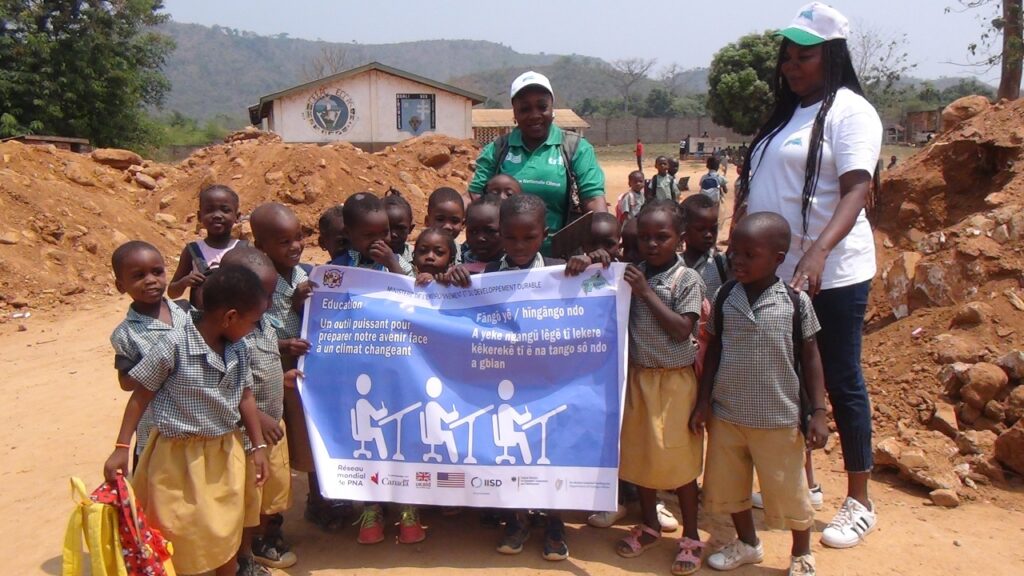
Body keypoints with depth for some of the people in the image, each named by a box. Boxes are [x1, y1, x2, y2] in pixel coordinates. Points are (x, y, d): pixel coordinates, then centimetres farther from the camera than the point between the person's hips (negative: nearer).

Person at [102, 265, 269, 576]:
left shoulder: (238, 349, -4)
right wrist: (122, 448, -11)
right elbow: (140, 396, -11)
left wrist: (258, 446, 9)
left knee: (227, 529, 18)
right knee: (178, 533, 8)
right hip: (181, 455, -5)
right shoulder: (174, 346, -21)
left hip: (225, 451, 5)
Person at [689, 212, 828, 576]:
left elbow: (809, 358, -3)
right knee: (726, 486, 16)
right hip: (725, 415, 3)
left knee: (788, 491, 10)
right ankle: (747, 543, 41)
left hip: (778, 419, -3)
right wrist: (704, 402, 2)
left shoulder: (796, 302, -11)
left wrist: (818, 412, -6)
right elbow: (714, 350, 4)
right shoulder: (725, 297, -4)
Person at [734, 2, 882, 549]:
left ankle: (859, 502, 17)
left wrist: (818, 252, -33)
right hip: (775, 273, 7)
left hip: (831, 274, -7)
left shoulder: (850, 110, -8)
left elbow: (856, 189, -19)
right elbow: (755, 190, 18)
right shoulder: (783, 115, 15)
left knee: (841, 381, 2)